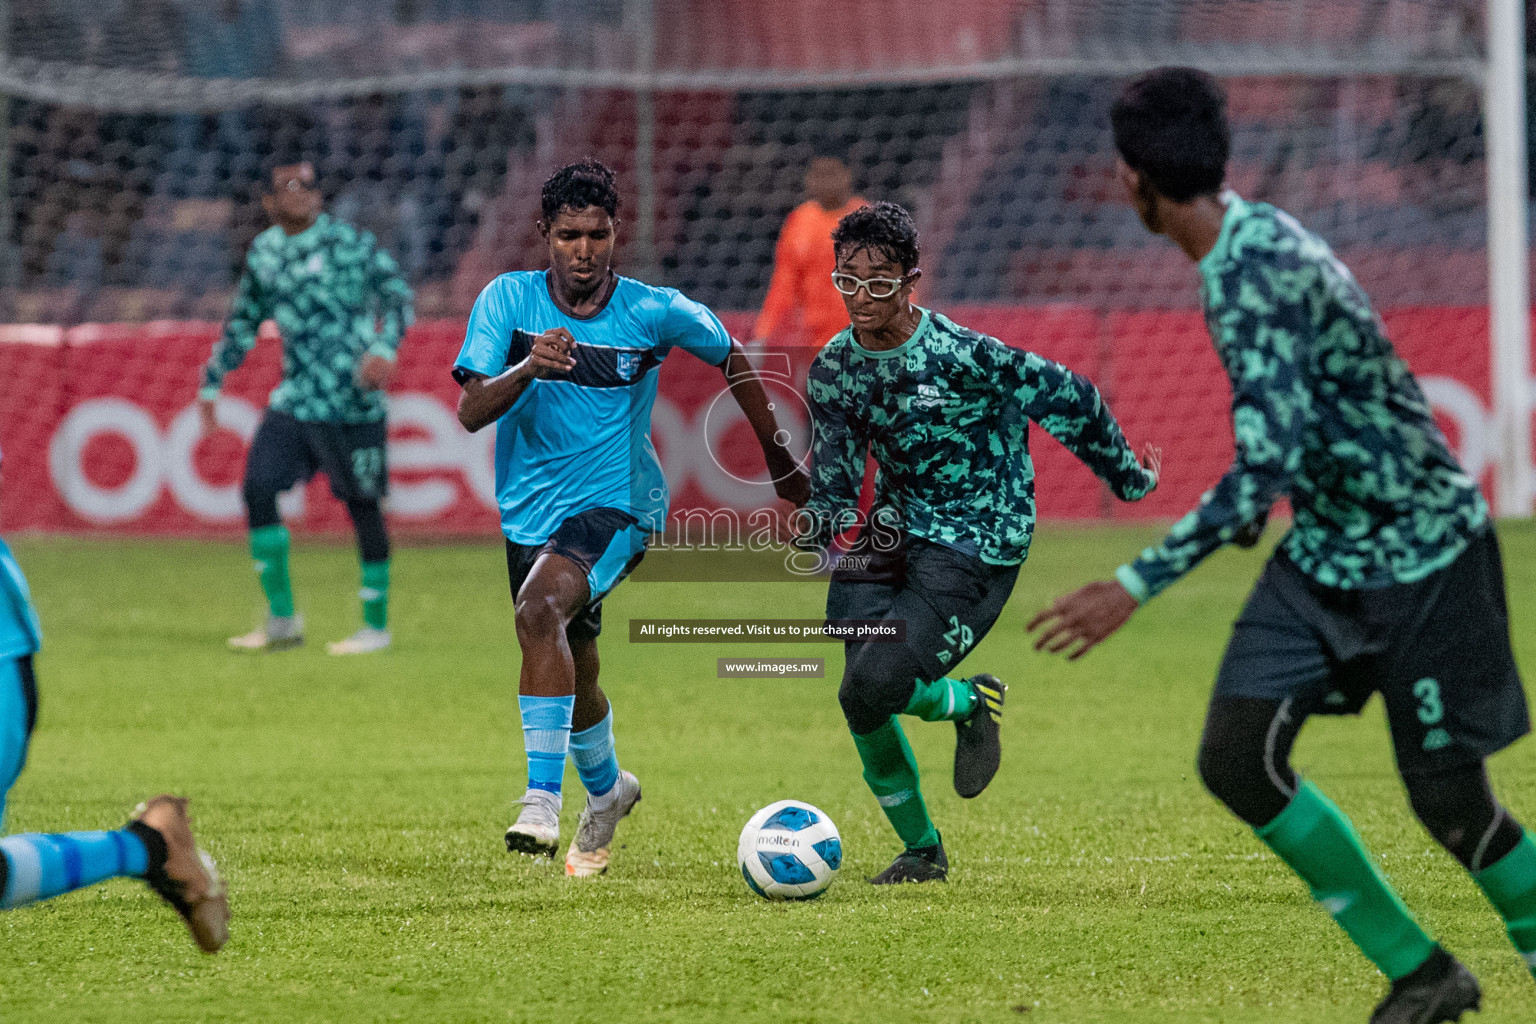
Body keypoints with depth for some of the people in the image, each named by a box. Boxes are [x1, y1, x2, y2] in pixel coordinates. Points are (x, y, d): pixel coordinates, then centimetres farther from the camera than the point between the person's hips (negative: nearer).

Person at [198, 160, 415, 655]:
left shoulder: (349, 243, -6)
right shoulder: (263, 253, 11)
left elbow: (396, 293, -9)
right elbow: (244, 323, 21)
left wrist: (383, 348, -24)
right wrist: (213, 381, 19)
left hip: (352, 402, -5)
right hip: (294, 400, 5)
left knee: (362, 505, -1)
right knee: (257, 489, -4)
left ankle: (377, 624, 13)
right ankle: (282, 619, 7)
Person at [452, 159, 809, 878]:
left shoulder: (655, 312, -9)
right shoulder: (507, 300, -7)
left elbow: (730, 358, 10)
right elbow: (471, 411, -15)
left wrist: (779, 461, 17)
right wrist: (530, 367, -34)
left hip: (619, 503, -4)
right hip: (530, 513, 4)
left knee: (540, 608, -32)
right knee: (573, 675, 16)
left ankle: (542, 800, -33)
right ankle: (605, 791, 47)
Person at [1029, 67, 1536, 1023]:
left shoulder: (1252, 279, -27)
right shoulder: (1255, 234, 2)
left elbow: (1265, 471, -34)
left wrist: (1136, 586, -35)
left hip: (1422, 552, -9)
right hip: (1324, 550, 9)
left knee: (1448, 799, -4)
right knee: (1238, 757, -2)